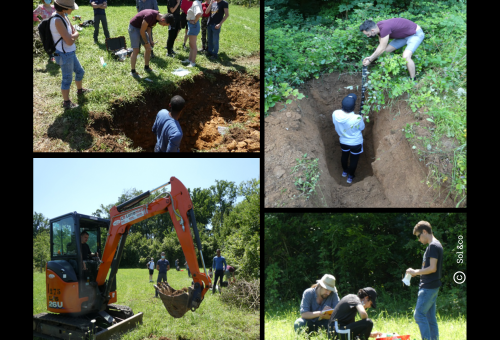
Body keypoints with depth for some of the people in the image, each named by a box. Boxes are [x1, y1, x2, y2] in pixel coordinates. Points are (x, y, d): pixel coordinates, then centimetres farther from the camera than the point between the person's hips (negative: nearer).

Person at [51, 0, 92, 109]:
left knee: (80, 72, 26)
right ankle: (66, 102, 21)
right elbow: (69, 41, -27)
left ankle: (80, 90, 50)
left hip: (70, 53, 9)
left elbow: (75, 32, 8)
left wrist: (73, 36, -13)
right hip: (65, 55, -9)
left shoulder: (64, 16, 2)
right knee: (67, 79, 6)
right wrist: (75, 35, -8)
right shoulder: (57, 20, -27)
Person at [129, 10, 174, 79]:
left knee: (148, 49, 8)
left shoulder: (158, 16, -6)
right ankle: (133, 72, -4)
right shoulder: (150, 16, -33)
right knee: (136, 50, -11)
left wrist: (150, 40, 3)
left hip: (141, 27, 9)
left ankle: (146, 67, 24)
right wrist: (146, 43, -12)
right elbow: (142, 31, -24)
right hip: (134, 27, -9)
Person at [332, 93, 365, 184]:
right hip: (356, 143, -4)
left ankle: (345, 171, 57)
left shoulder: (335, 114, -27)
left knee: (344, 156, 32)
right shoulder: (357, 119, -37)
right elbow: (361, 127, -14)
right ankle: (350, 176, 44)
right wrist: (362, 119, 5)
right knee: (354, 159, 24)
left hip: (343, 141, 4)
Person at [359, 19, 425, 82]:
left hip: (416, 34, -9)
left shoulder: (385, 28, -34)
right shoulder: (378, 26, -7)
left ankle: (413, 80, -11)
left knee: (405, 57, -27)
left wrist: (370, 60, -14)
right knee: (386, 51, 3)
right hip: (404, 35, 9)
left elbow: (381, 49, -25)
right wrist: (370, 57, 0)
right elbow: (381, 46, 5)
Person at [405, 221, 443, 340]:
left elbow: (432, 268, -20)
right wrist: (417, 272, 13)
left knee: (419, 314, -10)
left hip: (428, 287, -10)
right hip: (432, 286, 10)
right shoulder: (436, 245, 17)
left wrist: (416, 272, -11)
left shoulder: (433, 246, -14)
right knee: (430, 317, 10)